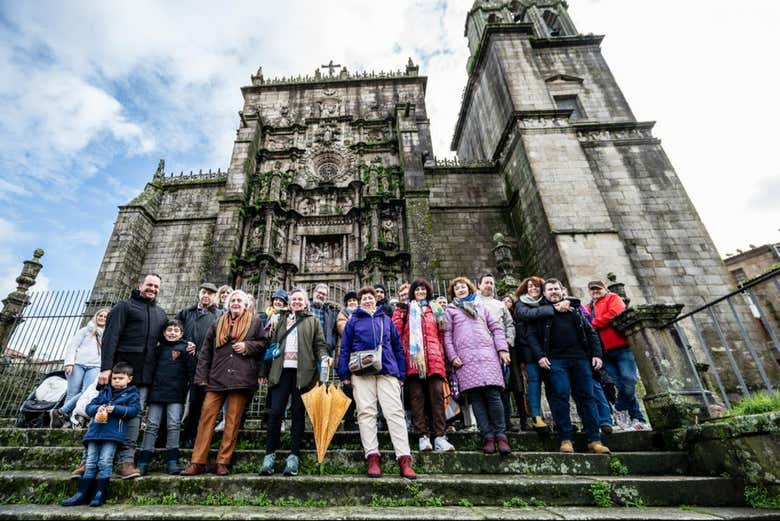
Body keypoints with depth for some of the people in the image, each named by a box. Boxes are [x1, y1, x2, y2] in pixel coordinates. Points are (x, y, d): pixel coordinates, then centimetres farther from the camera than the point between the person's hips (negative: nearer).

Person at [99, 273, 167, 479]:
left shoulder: (161, 314, 19)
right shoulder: (124, 306, 3)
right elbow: (110, 337, -6)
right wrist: (106, 367, -14)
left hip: (144, 375, 4)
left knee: (134, 415, 0)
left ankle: (126, 460, 1)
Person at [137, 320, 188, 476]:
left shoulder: (184, 347, 4)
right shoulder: (159, 348, 13)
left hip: (176, 393, -3)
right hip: (157, 391, 3)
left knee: (174, 425, -2)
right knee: (152, 425, 5)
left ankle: (172, 461, 3)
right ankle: (143, 462, 11)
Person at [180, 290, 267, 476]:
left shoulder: (255, 322, 8)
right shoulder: (218, 324, 15)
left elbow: (263, 344, 9)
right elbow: (205, 352, 13)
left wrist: (247, 346, -8)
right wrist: (202, 377, 5)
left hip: (241, 378, -2)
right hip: (216, 378, 3)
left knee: (233, 421, 2)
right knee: (206, 417, -1)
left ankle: (223, 462, 12)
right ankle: (198, 462, 9)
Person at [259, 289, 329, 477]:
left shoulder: (313, 321, 14)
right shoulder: (281, 320, 21)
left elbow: (320, 344, 7)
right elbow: (273, 343, 18)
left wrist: (323, 358, -14)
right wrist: (264, 370, 11)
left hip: (302, 371, -2)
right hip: (282, 370, 2)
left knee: (298, 412, 1)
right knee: (275, 411, -4)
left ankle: (294, 456, 6)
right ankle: (270, 454, 7)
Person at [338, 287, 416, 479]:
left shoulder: (386, 320, 17)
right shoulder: (353, 321, 13)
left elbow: (398, 348, 16)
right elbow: (345, 348, 8)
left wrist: (401, 374, 9)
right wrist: (344, 374, -1)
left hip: (388, 371, 1)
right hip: (362, 372, 0)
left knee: (395, 412, -5)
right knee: (366, 413, -2)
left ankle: (404, 459, -5)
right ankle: (372, 457, 4)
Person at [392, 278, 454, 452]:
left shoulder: (435, 309, 25)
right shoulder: (404, 309, 18)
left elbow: (441, 334, 21)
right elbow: (396, 331, 7)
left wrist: (441, 353, 9)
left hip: (433, 356, 1)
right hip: (412, 357, -1)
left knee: (437, 393, -9)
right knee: (416, 395, -5)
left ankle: (440, 437, -8)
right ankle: (423, 436, -2)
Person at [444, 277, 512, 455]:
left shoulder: (480, 307, 23)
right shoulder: (450, 310, 17)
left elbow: (496, 327, 17)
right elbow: (447, 335, 8)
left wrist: (502, 349, 4)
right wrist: (453, 356, -3)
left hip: (487, 353, 1)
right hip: (465, 357, -1)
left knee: (492, 394, -8)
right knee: (475, 397, -6)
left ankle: (500, 434, 3)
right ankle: (488, 435, 2)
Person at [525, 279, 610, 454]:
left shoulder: (574, 308, 19)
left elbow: (590, 332, 18)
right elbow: (531, 335, -1)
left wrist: (596, 354, 6)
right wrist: (539, 356, -13)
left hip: (580, 358, 3)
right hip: (556, 359, -3)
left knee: (587, 397, 3)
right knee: (560, 397, -8)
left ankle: (594, 440, 10)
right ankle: (566, 439, 1)